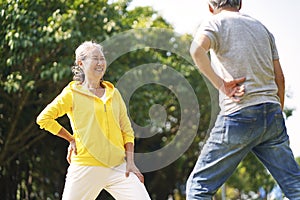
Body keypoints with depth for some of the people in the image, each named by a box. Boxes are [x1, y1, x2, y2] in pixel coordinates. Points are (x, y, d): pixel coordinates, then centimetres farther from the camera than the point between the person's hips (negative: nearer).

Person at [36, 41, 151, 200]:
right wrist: (71, 139, 1)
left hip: (118, 167, 3)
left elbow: (126, 130, 14)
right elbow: (43, 118, 1)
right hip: (86, 168, -3)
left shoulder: (113, 93, 14)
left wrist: (130, 162, 3)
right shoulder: (72, 94, 2)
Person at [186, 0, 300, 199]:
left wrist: (221, 85, -12)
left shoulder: (215, 23, 3)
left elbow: (197, 50, -20)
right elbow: (279, 77, 19)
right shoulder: (261, 27, 20)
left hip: (239, 114, -5)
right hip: (272, 112, 5)